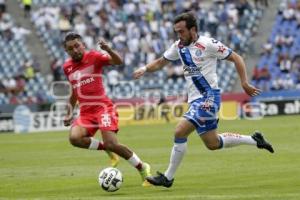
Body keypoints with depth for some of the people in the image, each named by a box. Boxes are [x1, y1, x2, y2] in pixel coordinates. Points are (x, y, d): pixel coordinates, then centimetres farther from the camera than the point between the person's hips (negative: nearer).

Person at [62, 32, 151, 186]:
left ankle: (142, 168, 1)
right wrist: (69, 113, 27)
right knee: (74, 138, -24)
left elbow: (118, 62, -18)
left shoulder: (93, 57, -4)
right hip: (85, 112, 5)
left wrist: (108, 50, -37)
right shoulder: (67, 67, 13)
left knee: (111, 144, -20)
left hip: (102, 107, -5)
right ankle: (107, 149, 0)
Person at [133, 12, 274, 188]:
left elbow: (236, 58, -6)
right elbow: (160, 62, 20)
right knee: (213, 144, 14)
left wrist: (245, 84, -10)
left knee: (180, 132, -17)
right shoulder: (178, 47, 8)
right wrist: (145, 69, -1)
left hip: (209, 97, -8)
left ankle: (168, 178, -8)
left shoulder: (208, 44, -12)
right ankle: (254, 140, 30)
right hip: (195, 99, 8)